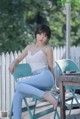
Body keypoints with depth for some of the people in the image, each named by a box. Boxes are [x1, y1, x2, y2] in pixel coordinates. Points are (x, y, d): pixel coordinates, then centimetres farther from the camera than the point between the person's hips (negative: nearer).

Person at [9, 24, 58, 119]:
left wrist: (52, 82, 12)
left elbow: (50, 67, 8)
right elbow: (18, 59, 26)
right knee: (17, 95, -18)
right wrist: (13, 64, 4)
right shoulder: (29, 47, 22)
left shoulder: (47, 49, 6)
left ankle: (46, 95, -29)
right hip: (37, 81, 5)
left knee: (19, 85, -27)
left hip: (45, 76, -5)